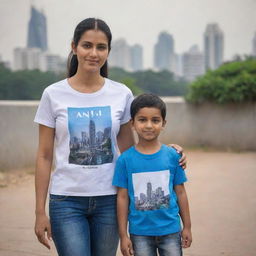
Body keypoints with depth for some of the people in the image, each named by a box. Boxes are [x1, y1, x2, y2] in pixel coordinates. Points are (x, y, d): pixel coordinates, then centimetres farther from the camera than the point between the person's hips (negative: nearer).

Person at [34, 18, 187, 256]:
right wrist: (40, 212, -1)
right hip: (66, 200, -2)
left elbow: (128, 149, 10)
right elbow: (44, 157, 0)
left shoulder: (122, 94, 2)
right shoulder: (54, 95, -3)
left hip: (109, 200, 2)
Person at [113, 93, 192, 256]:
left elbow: (180, 192, 5)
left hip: (170, 230, 1)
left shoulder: (172, 156, -2)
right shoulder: (125, 160, -5)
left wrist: (187, 227, 8)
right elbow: (123, 197, -1)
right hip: (140, 233, -1)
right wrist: (123, 235, -1)